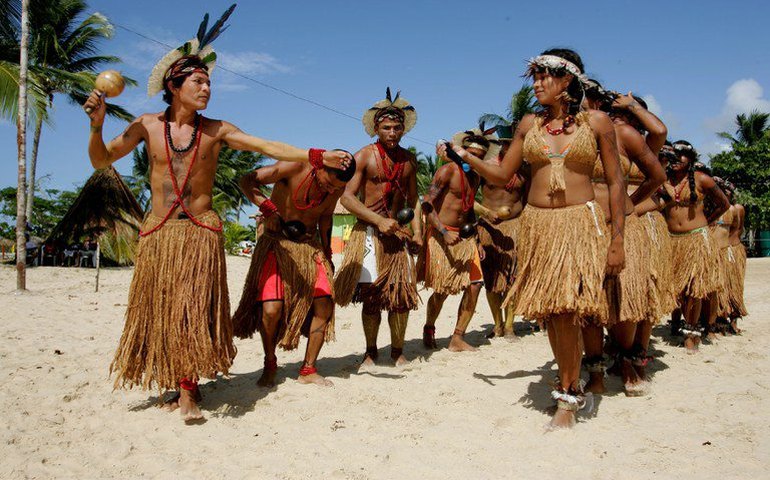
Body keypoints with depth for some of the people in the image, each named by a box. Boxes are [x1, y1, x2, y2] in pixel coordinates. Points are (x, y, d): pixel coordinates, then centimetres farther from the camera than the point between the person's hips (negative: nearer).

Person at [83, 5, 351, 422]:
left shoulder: (216, 130, 2)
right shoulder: (148, 125, 4)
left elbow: (268, 147, -6)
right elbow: (101, 161, 7)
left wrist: (318, 156, -17)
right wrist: (96, 125, -12)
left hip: (201, 231, -1)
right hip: (158, 231, 2)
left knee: (194, 308, -7)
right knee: (158, 309, 5)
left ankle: (187, 390, 1)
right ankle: (178, 383, 21)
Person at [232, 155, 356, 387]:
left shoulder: (337, 188, -4)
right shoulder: (294, 168, -19)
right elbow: (247, 181, -19)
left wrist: (327, 253, 17)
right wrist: (268, 208, -31)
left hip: (310, 245, 4)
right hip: (277, 242, -4)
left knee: (324, 304, -8)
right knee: (271, 309, -16)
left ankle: (308, 370, 8)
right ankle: (270, 366, 10)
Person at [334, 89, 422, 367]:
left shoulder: (409, 159, 11)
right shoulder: (364, 156, -3)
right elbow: (347, 198, -11)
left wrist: (417, 232, 3)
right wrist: (379, 220, -18)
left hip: (397, 233, 4)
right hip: (368, 232, -3)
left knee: (403, 293, 0)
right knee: (371, 294, -1)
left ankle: (397, 350, 17)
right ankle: (371, 351, 16)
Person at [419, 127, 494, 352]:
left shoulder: (476, 177, 13)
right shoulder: (448, 170, -10)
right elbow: (427, 205, -17)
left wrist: (475, 240, 17)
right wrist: (444, 232, -25)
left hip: (464, 237, 7)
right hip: (441, 236, -7)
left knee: (474, 285, -3)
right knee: (441, 291, -3)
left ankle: (457, 339, 8)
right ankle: (429, 329, 26)